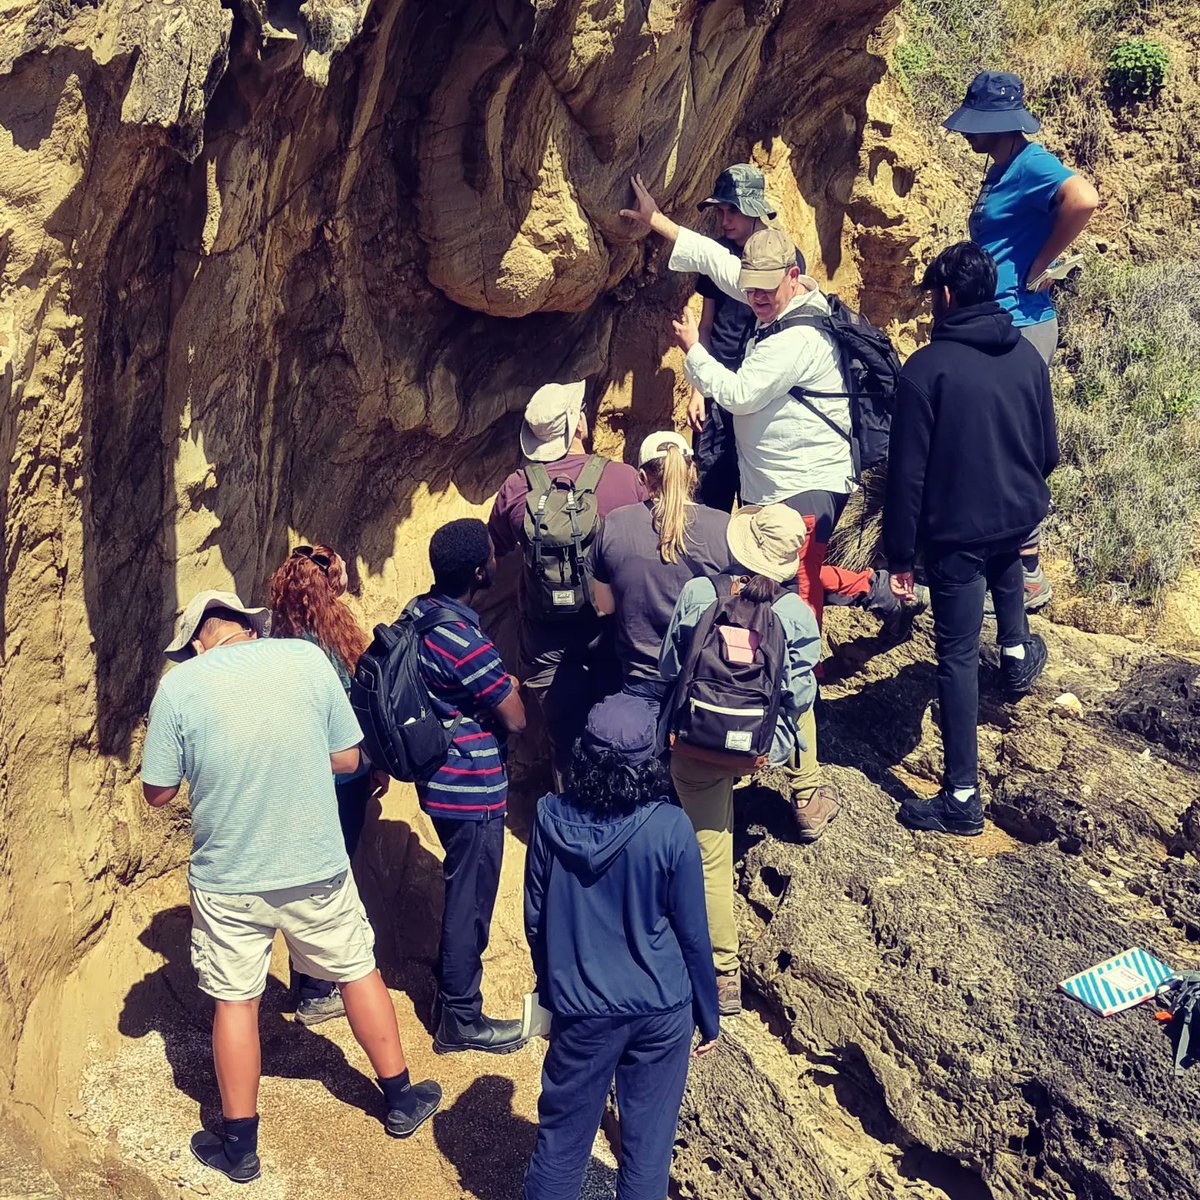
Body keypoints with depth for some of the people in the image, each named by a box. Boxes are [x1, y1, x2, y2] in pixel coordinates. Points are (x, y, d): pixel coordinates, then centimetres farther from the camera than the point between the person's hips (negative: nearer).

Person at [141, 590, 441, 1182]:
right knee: (358, 970, 20)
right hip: (317, 868, 1)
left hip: (228, 878, -1)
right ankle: (400, 1099, 35)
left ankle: (239, 1147, 26)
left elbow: (158, 792, -4)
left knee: (235, 1000, 14)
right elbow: (347, 758, -2)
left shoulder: (180, 684, -12)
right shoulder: (307, 657, -8)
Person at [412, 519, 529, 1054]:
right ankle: (460, 1020, 17)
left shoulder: (418, 613, 0)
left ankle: (453, 981, 43)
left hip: (441, 781, 9)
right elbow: (516, 719, -20)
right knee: (470, 902, 4)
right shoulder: (467, 643, -27)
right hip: (473, 790, -9)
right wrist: (510, 686, 0)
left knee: (462, 892, 25)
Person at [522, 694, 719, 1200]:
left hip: (580, 1010, 1)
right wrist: (708, 1015, 6)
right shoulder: (669, 828, -18)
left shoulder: (551, 818, -12)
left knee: (563, 1135, 16)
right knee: (648, 1139, 14)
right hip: (661, 1008, -1)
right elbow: (693, 933, -8)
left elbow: (536, 919, 0)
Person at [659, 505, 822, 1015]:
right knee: (806, 708, 34)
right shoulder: (797, 614, -15)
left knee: (710, 862, 10)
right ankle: (809, 807, 47)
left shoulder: (696, 593, -13)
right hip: (763, 748, 1)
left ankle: (724, 977, 15)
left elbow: (669, 670, -3)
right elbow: (799, 695, -8)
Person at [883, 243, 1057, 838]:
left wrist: (900, 555, -8)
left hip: (955, 532, -5)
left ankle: (962, 797, 5)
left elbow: (907, 472, -16)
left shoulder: (926, 368, -17)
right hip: (1020, 516, 5)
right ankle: (1017, 650, 47)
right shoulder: (1027, 355, -1)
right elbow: (1048, 451, 9)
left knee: (958, 656, 1)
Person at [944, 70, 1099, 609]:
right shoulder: (999, 170, 15)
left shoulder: (1032, 164, -14)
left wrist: (1037, 268, -22)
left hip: (1020, 327, -10)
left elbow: (1083, 200, -33)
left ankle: (1029, 577, 4)